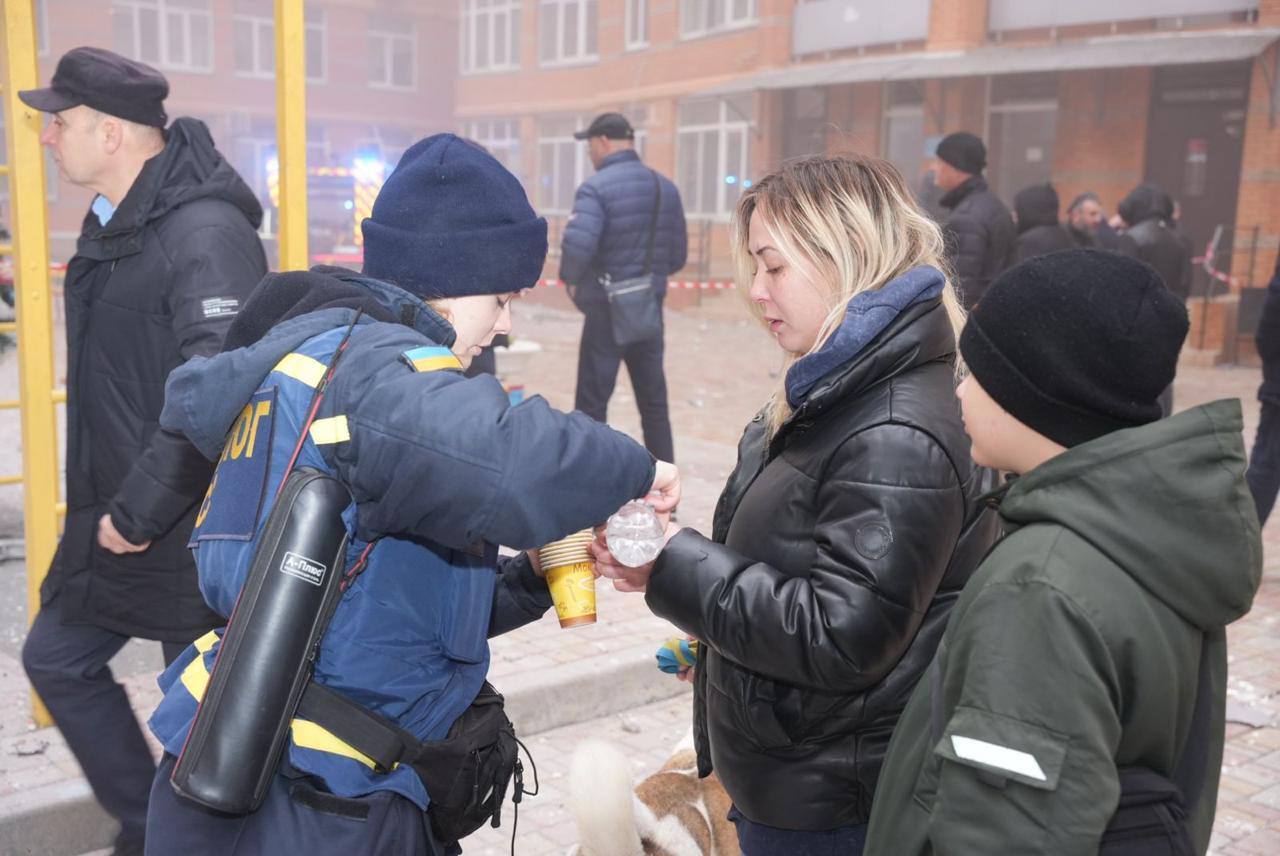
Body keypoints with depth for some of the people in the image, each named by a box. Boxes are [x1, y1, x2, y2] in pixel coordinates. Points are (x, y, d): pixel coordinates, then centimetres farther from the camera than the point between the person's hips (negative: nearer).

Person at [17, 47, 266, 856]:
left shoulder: (206, 234, -23)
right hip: (112, 516, 10)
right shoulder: (111, 221, 8)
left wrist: (140, 513, -22)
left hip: (190, 533, -10)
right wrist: (104, 507, 16)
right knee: (57, 660, 20)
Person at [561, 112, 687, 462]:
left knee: (591, 403, 4)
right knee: (654, 400, 14)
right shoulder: (665, 187, 8)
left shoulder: (596, 187, -13)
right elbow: (678, 254, 9)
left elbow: (577, 245, -27)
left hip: (607, 309, -6)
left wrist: (572, 279, -9)